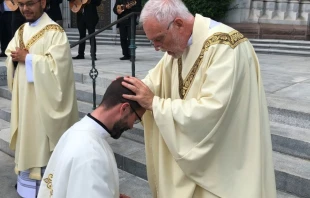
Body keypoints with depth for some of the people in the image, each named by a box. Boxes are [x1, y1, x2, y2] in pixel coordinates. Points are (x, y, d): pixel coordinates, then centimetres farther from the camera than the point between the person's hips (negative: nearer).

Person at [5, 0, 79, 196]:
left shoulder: (55, 32, -13)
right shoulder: (21, 31, 12)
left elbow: (56, 64, -23)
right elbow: (10, 57, 13)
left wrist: (27, 58, -18)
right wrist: (14, 57, -9)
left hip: (43, 99, -7)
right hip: (24, 96, 7)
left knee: (43, 140, 1)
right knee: (27, 135, 16)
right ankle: (28, 176, 31)